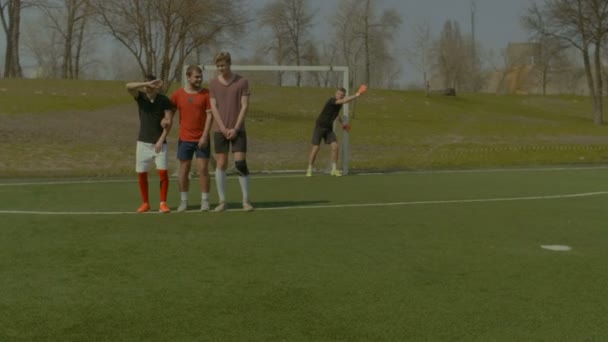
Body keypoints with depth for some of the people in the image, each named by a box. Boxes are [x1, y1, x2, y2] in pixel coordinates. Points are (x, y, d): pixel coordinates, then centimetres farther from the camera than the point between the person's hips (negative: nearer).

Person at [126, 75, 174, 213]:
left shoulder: (164, 100, -5)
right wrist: (147, 83, -29)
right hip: (143, 142, 2)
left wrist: (161, 140, -13)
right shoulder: (140, 97, -1)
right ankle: (145, 203, 17)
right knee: (141, 173, 3)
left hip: (159, 142, -2)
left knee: (163, 172, -11)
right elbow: (129, 86, -20)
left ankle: (163, 203, 0)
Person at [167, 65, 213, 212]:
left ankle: (205, 201, 7)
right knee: (184, 170, 7)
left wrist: (205, 136, -13)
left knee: (203, 169, -1)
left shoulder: (206, 93, -3)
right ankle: (183, 201, 16)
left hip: (202, 139, -2)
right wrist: (167, 120, -11)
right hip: (185, 139, 2)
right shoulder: (178, 94, 2)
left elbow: (209, 115, -6)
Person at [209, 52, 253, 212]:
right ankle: (222, 201, 9)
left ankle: (246, 201, 1)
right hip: (220, 130, 2)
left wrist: (235, 128, -10)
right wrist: (223, 129, -8)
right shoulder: (213, 83, 5)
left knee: (241, 163, -7)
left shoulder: (242, 82, 0)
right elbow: (213, 107, 2)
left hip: (237, 129, -1)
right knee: (221, 164, 1)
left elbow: (244, 106, -3)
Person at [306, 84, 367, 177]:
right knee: (316, 148, -9)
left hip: (329, 128, 7)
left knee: (335, 147, -9)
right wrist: (356, 95, -40)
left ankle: (334, 170, 0)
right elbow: (344, 101, -41)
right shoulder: (332, 101, -23)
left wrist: (342, 122, 17)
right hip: (320, 126, -7)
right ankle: (309, 170, 5)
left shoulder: (339, 102, 2)